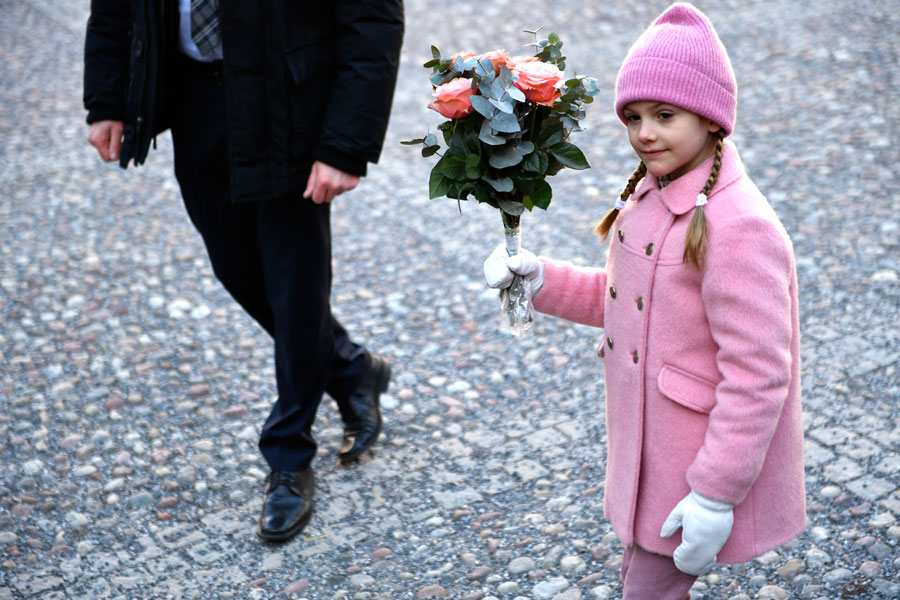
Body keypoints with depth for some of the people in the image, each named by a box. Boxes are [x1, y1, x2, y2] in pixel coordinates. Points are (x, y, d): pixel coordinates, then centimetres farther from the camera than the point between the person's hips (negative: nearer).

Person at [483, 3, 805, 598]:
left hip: (703, 456, -9)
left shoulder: (737, 227, -26)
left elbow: (757, 375, -25)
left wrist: (716, 493, -23)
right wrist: (541, 278, 0)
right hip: (650, 449, 9)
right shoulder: (649, 194, 2)